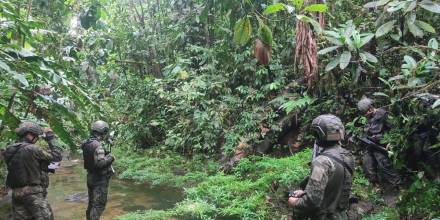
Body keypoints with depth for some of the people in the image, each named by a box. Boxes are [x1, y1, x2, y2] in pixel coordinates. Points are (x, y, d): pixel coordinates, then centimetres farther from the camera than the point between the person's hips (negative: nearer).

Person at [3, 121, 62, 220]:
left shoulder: (9, 150, 7)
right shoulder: (32, 149, -15)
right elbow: (57, 157, -9)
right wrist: (51, 141, 0)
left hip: (16, 193, 7)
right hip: (33, 193, -7)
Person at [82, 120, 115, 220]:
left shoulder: (87, 143, 6)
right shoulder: (97, 145, -23)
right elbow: (100, 163, -31)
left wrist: (106, 154, 11)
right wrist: (110, 157, -15)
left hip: (91, 177, 9)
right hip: (99, 179, -9)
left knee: (92, 203, 21)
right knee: (99, 204, 0)